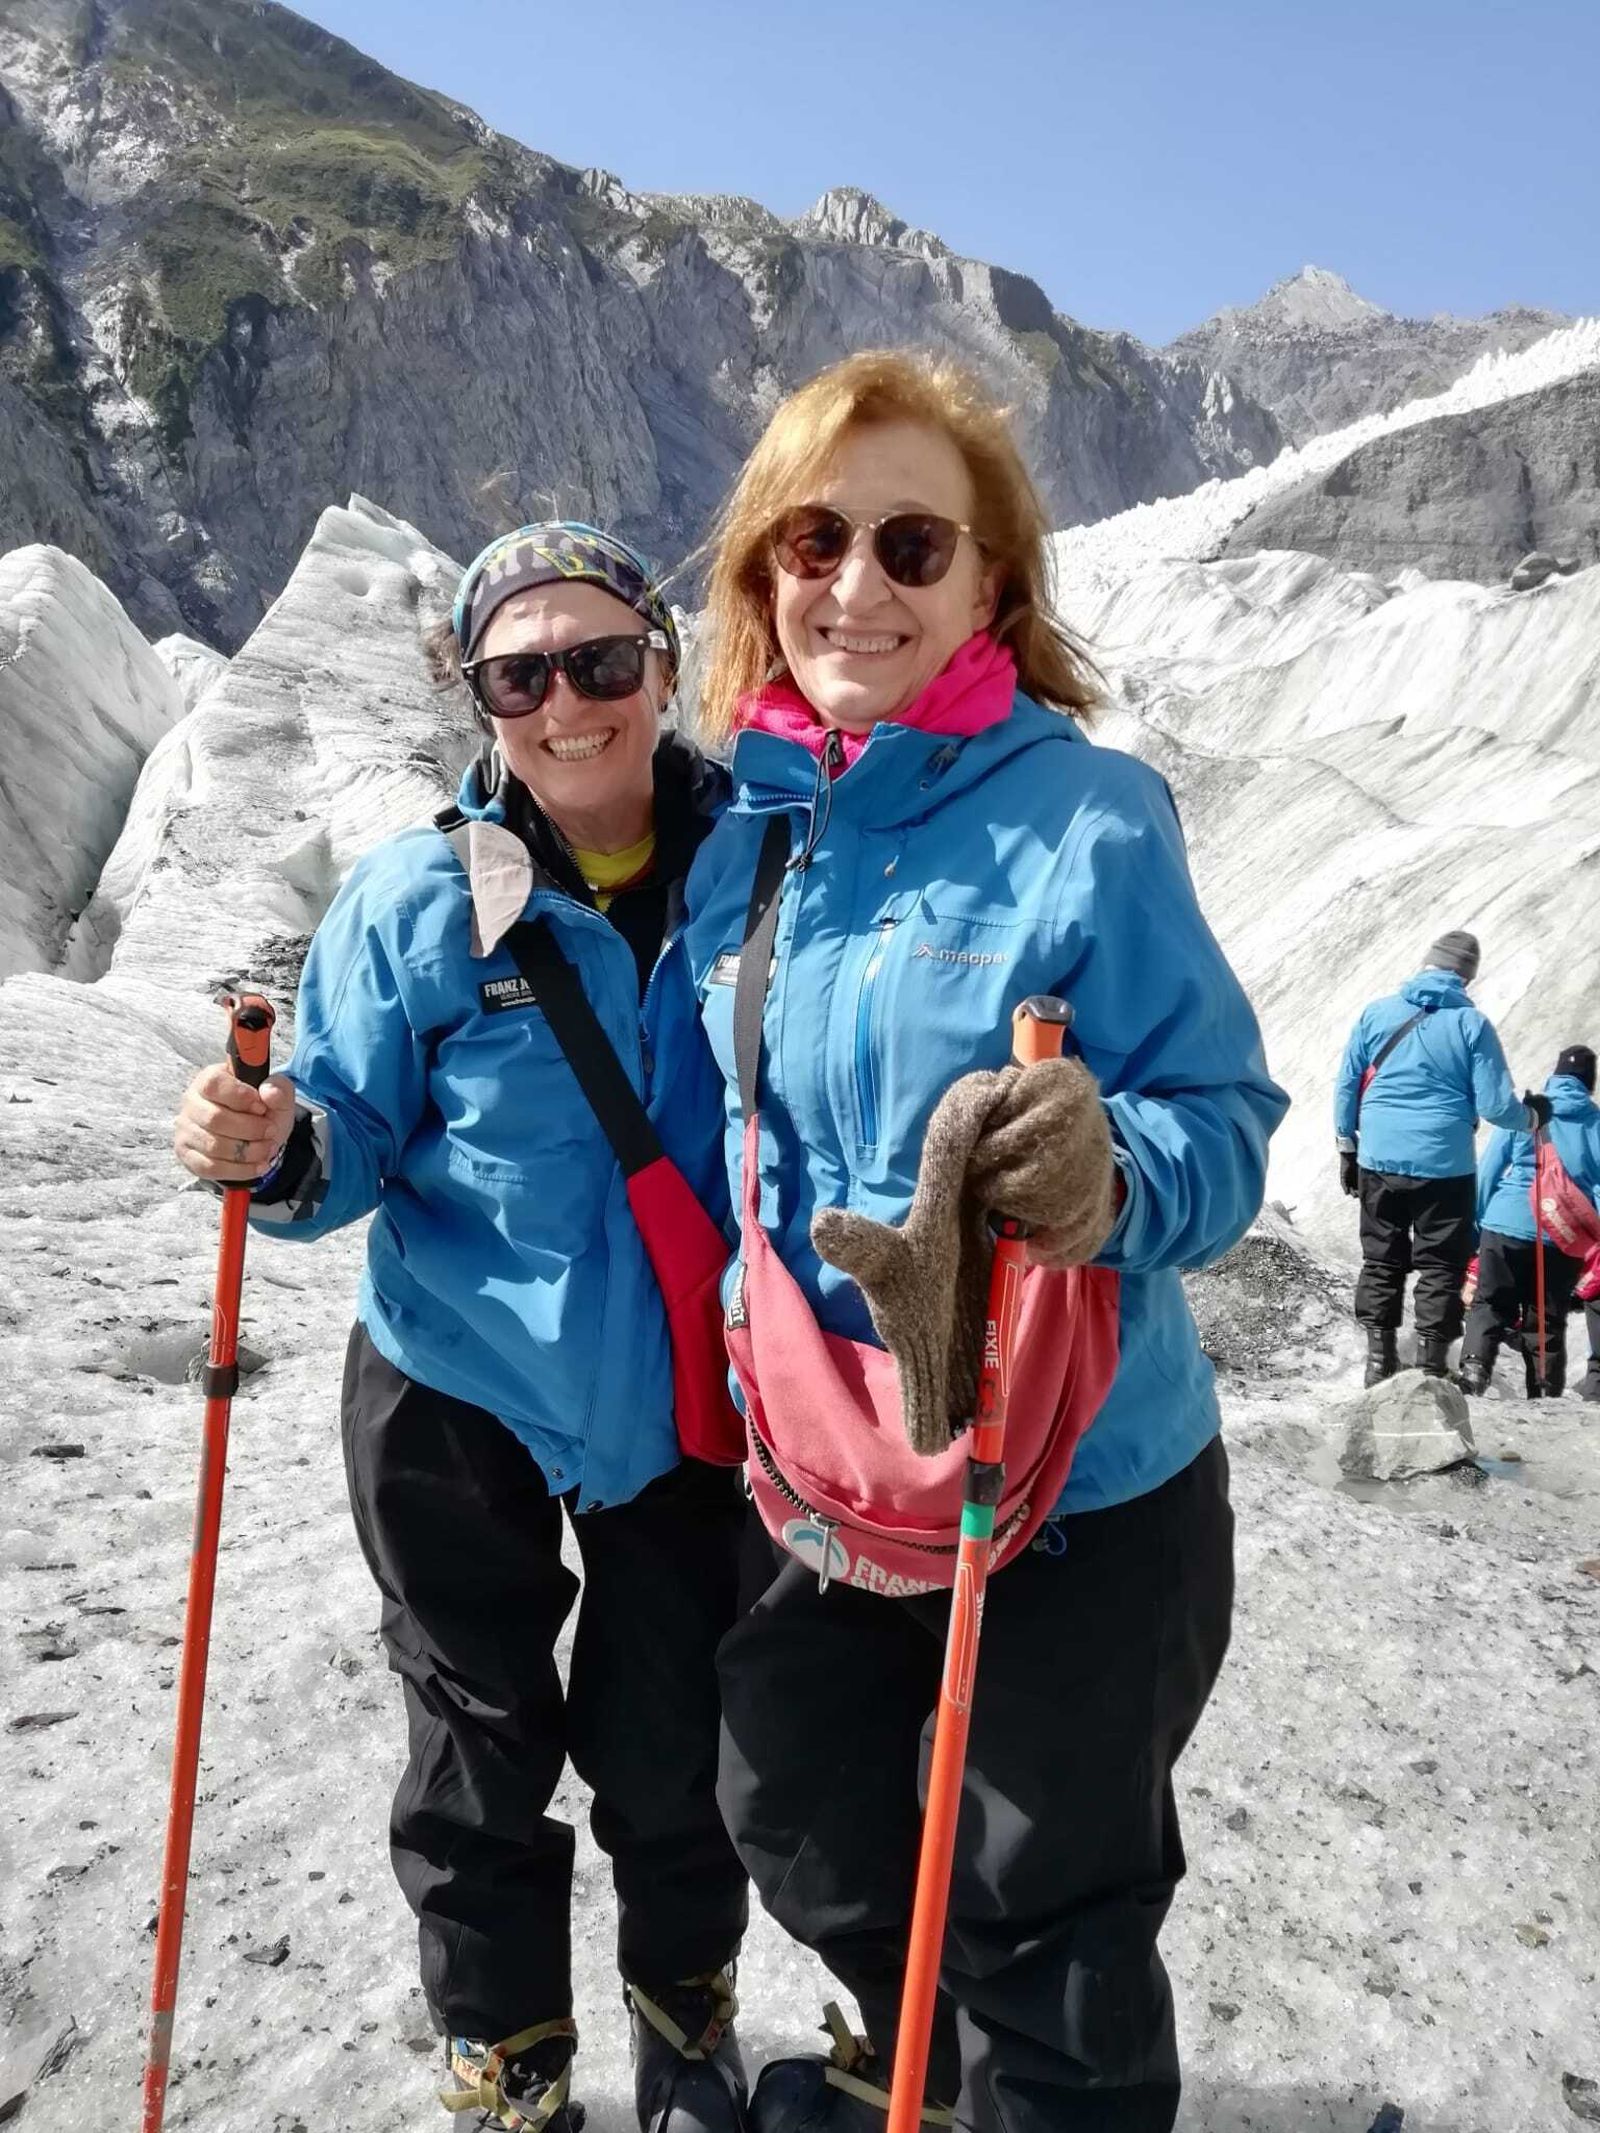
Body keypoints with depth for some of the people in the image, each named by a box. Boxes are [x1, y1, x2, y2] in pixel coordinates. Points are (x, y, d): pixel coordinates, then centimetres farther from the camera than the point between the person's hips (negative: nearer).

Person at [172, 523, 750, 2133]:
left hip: (682, 1397, 1)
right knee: (481, 1750, 17)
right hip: (457, 1397, 0)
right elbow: (360, 1133, -6)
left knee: (673, 1750, 17)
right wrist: (278, 1153, -28)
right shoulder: (411, 898, -13)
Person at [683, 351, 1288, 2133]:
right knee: (802, 1825, 27)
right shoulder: (742, 832, -2)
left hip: (1079, 1486, -5)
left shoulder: (1085, 819, -18)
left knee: (1046, 1916, 14)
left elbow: (1223, 1117, -16)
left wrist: (1117, 1184, -36)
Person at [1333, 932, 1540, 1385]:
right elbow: (1495, 1106, -8)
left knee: (1381, 1261, 13)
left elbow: (1346, 1087, 5)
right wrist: (1530, 1115, 14)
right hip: (1445, 1166, -2)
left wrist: (1347, 1146, 16)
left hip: (1379, 1161, 3)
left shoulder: (1377, 1013, 1)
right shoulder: (1471, 1024, -7)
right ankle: (1431, 1368, 8)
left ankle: (1380, 1361, 16)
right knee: (1441, 1266, 8)